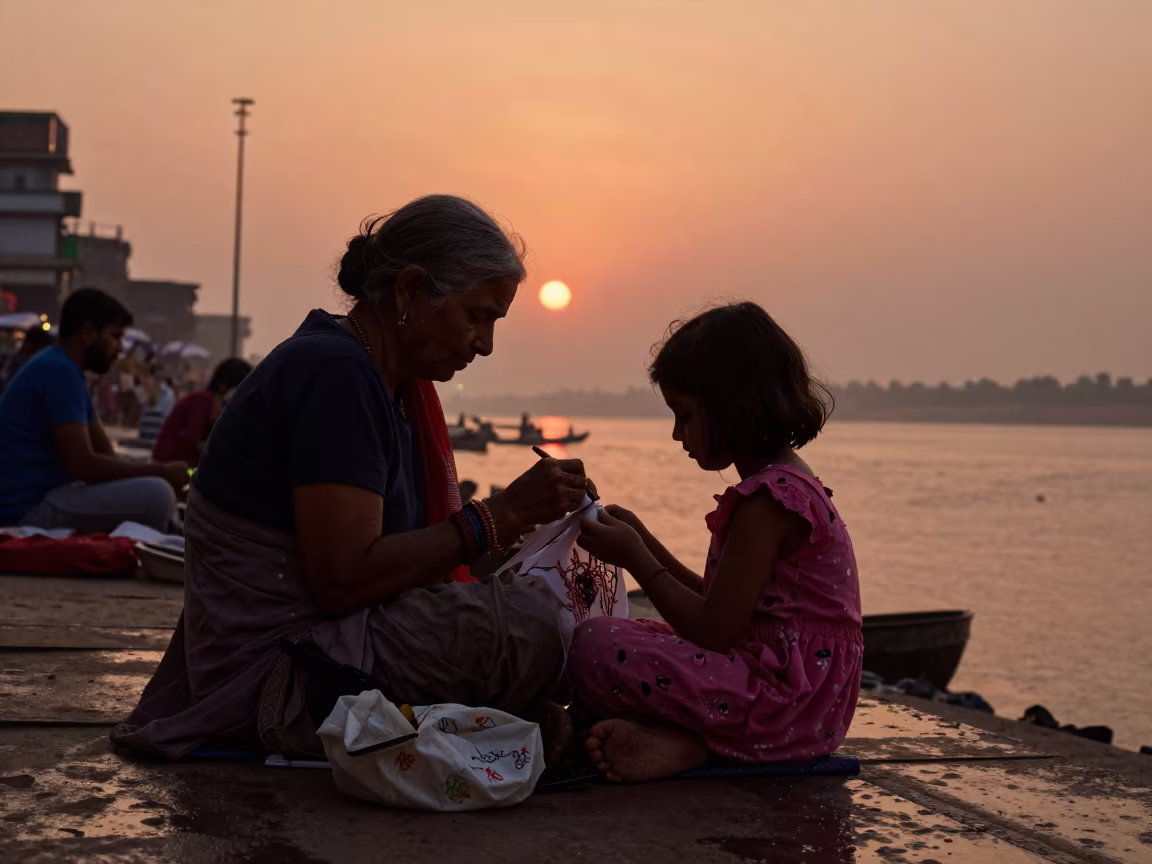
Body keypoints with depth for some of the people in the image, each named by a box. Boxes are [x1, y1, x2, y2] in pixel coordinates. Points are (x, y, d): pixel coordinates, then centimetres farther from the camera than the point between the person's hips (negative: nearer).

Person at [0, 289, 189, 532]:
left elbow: (106, 455, 16)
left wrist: (161, 470, 1)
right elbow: (83, 465, -23)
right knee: (157, 495, -23)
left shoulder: (64, 369, 17)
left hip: (40, 499, 11)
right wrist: (163, 471, -13)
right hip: (29, 509, -11)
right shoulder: (59, 371, -15)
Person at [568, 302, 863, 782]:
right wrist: (646, 543, 13)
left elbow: (714, 631, -20)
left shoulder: (768, 499, -18)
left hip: (789, 702, -11)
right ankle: (691, 738, -2)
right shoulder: (786, 482, 15)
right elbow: (725, 609, 18)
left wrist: (637, 561, -8)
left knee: (595, 647, -21)